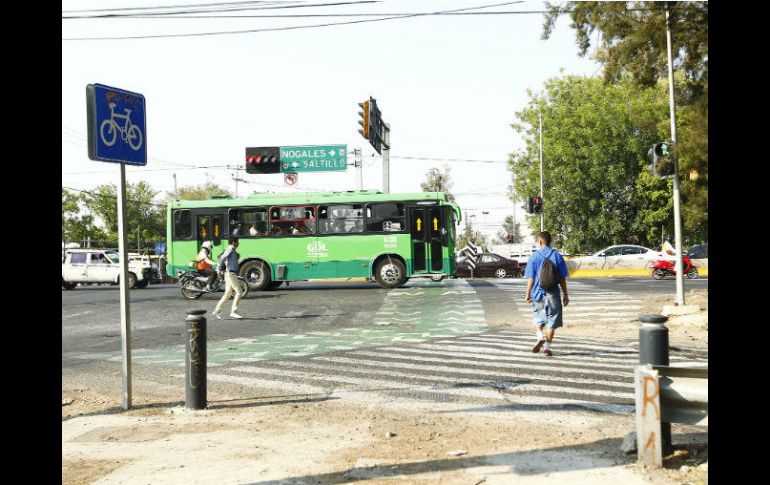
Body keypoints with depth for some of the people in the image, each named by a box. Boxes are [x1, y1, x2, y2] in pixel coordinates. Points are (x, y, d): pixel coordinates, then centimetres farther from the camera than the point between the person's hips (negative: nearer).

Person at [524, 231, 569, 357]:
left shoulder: (534, 256, -3)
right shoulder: (557, 256, 0)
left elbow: (531, 278, -4)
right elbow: (562, 279, 1)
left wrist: (528, 294, 6)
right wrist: (565, 295, 8)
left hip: (538, 292, 0)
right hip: (553, 294, 0)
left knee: (538, 317, 21)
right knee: (551, 321, 6)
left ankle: (540, 336, 0)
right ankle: (548, 347, 5)